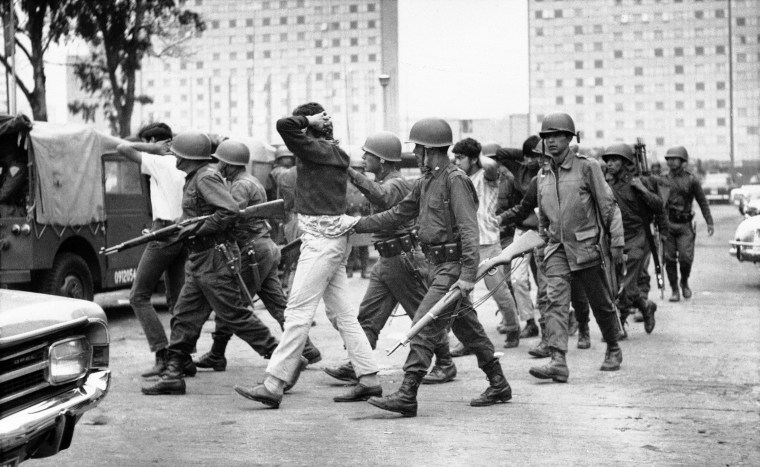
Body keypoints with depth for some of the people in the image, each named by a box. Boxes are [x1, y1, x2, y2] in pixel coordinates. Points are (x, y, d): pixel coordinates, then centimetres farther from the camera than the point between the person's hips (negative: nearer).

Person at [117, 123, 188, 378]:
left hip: (165, 231, -8)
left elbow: (122, 148, -12)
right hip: (184, 233, 8)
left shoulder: (159, 163, -8)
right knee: (177, 298, 14)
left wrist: (152, 147, -3)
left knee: (139, 296, -1)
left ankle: (162, 355, -11)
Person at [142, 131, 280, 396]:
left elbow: (231, 212, -24)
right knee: (184, 317, 8)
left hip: (215, 258, -10)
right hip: (199, 261, 10)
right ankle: (173, 375, 11)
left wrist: (198, 229, -20)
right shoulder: (195, 178, 16)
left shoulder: (206, 177, -14)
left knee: (235, 315, -6)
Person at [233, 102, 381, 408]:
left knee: (298, 311, -9)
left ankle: (274, 385, -7)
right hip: (331, 239, 10)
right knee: (341, 312, 12)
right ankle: (369, 378, 15)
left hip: (322, 241, -10)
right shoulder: (335, 153, 13)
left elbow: (284, 125, -22)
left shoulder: (318, 150, -13)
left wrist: (310, 120, -9)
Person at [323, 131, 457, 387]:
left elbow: (380, 196, -41)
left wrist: (350, 173, -49)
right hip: (386, 261, 10)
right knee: (368, 315, 3)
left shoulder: (396, 183, -18)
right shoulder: (384, 182, 13)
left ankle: (445, 364, 15)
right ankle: (356, 366, 1)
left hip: (405, 259, -10)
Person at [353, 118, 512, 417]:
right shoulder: (425, 182, 13)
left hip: (453, 266, -9)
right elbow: (397, 214, 21)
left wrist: (468, 276, -26)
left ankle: (407, 396, -15)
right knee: (467, 327, 16)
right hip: (438, 265, 9)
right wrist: (357, 225, 17)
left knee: (425, 326, -13)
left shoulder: (455, 180, -15)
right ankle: (499, 386, 27)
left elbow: (469, 230, -20)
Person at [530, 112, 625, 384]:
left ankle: (613, 350, 33)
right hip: (557, 249, 3)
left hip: (586, 246, -3)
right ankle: (558, 363, -23)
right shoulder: (543, 175, 9)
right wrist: (543, 240, 23)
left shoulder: (587, 167, -6)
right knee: (555, 302, -14)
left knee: (601, 304, 10)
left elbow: (608, 206, -5)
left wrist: (616, 241, -8)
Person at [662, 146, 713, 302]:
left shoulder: (691, 180, 2)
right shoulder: (663, 180, 6)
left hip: (685, 225, -1)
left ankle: (684, 282, 18)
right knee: (669, 259, -1)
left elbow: (702, 202, 6)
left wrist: (709, 222, 2)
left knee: (686, 258, -9)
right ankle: (674, 290, 11)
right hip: (667, 224, 2)